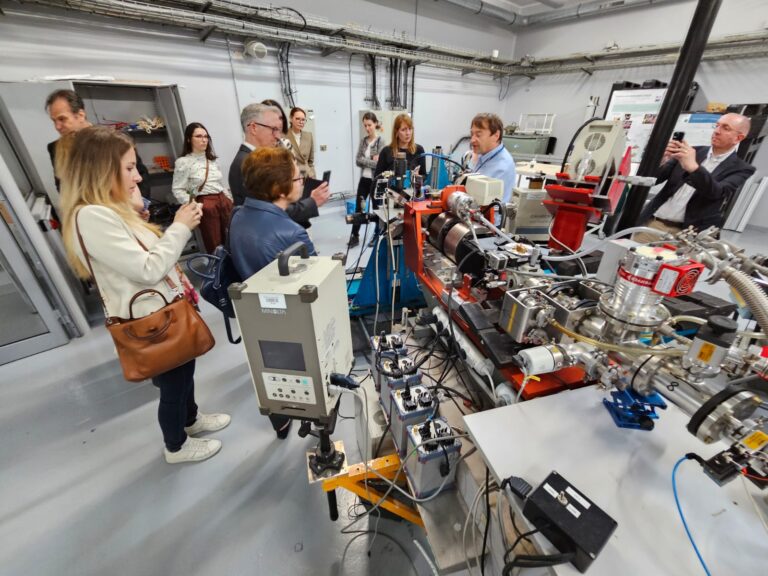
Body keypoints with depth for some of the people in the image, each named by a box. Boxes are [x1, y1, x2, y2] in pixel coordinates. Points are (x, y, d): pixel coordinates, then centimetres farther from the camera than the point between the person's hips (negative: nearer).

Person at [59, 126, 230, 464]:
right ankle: (177, 446, 37)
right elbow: (148, 269, -26)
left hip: (167, 309, 9)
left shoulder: (113, 210, 7)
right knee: (173, 385, 12)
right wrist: (180, 228, -17)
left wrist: (181, 225, 3)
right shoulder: (91, 217, -23)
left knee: (185, 371, 26)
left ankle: (191, 419, 51)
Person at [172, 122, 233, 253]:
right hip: (205, 206, -5)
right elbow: (178, 190, -5)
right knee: (214, 246, 1)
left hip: (223, 201, 5)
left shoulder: (212, 159, 16)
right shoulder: (183, 161, -3)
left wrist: (230, 200, 13)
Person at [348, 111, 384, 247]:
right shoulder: (363, 140, 8)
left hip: (375, 180, -5)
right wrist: (372, 161, -11)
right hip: (364, 179, 5)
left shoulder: (380, 141, -7)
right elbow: (357, 160, 1)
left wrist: (365, 161, -10)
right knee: (358, 207, 5)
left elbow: (379, 163, -16)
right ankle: (355, 236, 14)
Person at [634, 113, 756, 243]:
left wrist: (693, 167, -31)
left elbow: (718, 192, -17)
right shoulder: (695, 152, 14)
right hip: (651, 223, 3)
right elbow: (653, 178, 6)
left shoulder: (741, 169, 4)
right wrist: (660, 158, -16)